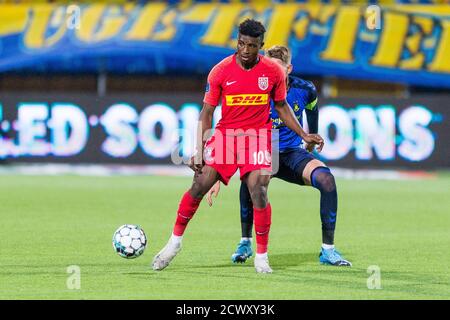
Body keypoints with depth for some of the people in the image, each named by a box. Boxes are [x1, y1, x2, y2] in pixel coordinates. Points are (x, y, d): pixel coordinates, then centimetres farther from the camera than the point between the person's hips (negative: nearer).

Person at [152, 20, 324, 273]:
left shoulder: (274, 72, -5)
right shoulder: (220, 71, -7)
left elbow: (282, 107, 11)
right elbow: (207, 112, -1)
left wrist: (304, 135, 5)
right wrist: (199, 150, -7)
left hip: (258, 136, 0)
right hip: (226, 134, 0)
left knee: (259, 193, -14)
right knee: (200, 185, -8)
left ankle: (262, 257, -1)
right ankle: (175, 242, 10)